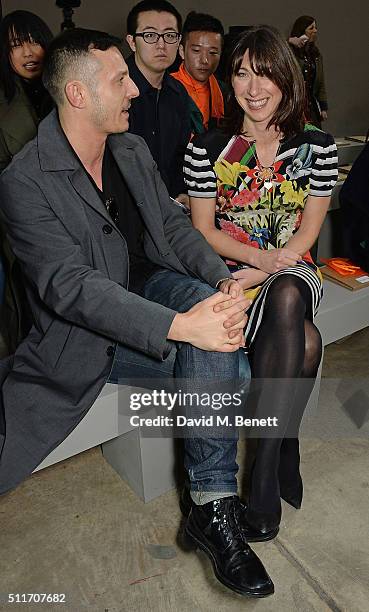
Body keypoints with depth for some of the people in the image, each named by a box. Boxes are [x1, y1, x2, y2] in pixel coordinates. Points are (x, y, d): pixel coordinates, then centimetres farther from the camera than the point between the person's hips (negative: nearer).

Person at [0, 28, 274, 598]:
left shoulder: (134, 149, 6)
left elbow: (173, 224, 7)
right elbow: (72, 287, -25)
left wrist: (224, 280, -13)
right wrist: (182, 326, -34)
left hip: (147, 284, 3)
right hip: (85, 333, -3)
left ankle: (214, 503, -21)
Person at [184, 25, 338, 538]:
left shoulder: (316, 146, 4)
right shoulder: (206, 149, 0)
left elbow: (308, 229, 2)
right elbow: (203, 230, 0)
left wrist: (267, 270, -14)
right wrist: (258, 254, -16)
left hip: (291, 269, 1)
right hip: (230, 269, -1)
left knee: (286, 299, -36)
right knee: (306, 342, -29)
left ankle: (265, 462, -28)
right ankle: (285, 451, -10)